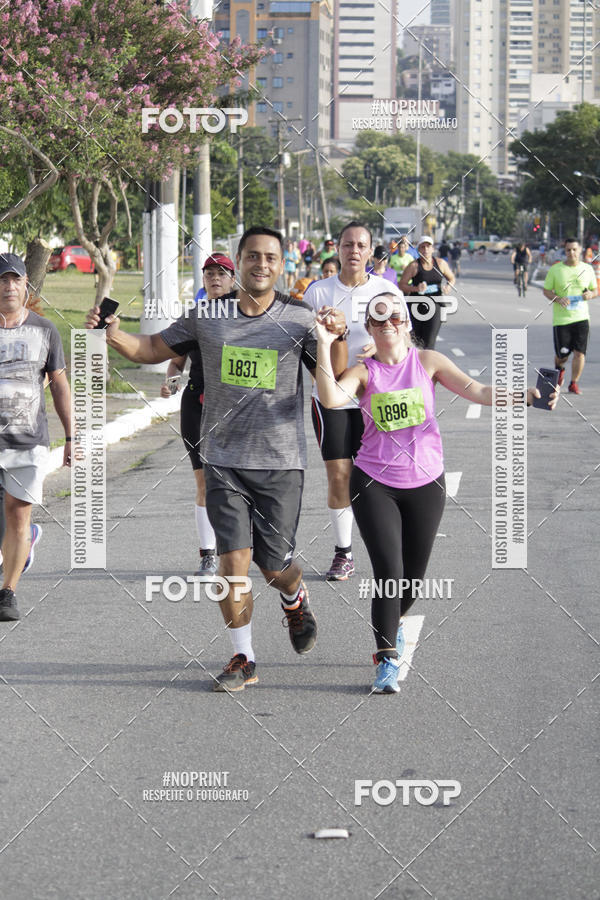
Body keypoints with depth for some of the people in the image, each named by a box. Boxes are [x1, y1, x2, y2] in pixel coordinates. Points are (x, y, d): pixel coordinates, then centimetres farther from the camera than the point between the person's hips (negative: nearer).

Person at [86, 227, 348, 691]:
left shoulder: (299, 318, -2)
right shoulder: (209, 316, 2)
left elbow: (336, 380, 0)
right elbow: (154, 349, 13)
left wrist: (338, 336, -20)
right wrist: (114, 334, -6)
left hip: (281, 460, -1)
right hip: (224, 457, 1)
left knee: (275, 566, 4)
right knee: (233, 559, -6)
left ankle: (296, 599, 41)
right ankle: (243, 659, 8)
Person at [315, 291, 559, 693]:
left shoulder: (427, 361, 1)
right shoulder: (363, 372, -3)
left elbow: (476, 391, -7)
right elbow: (332, 398, -22)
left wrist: (525, 395, -22)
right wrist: (324, 346, -27)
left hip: (425, 482, 2)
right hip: (374, 484, -2)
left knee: (413, 576, 10)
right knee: (389, 571, -13)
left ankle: (394, 622, 43)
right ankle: (387, 659, -3)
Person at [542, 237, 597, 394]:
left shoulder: (588, 269, 6)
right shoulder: (555, 269, -1)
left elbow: (595, 290, 16)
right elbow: (546, 291, 3)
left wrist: (591, 294, -8)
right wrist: (557, 299, -17)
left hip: (581, 317, 1)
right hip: (561, 318, -1)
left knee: (580, 353, -9)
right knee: (562, 354, 3)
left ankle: (574, 383, 7)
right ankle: (559, 369, 39)